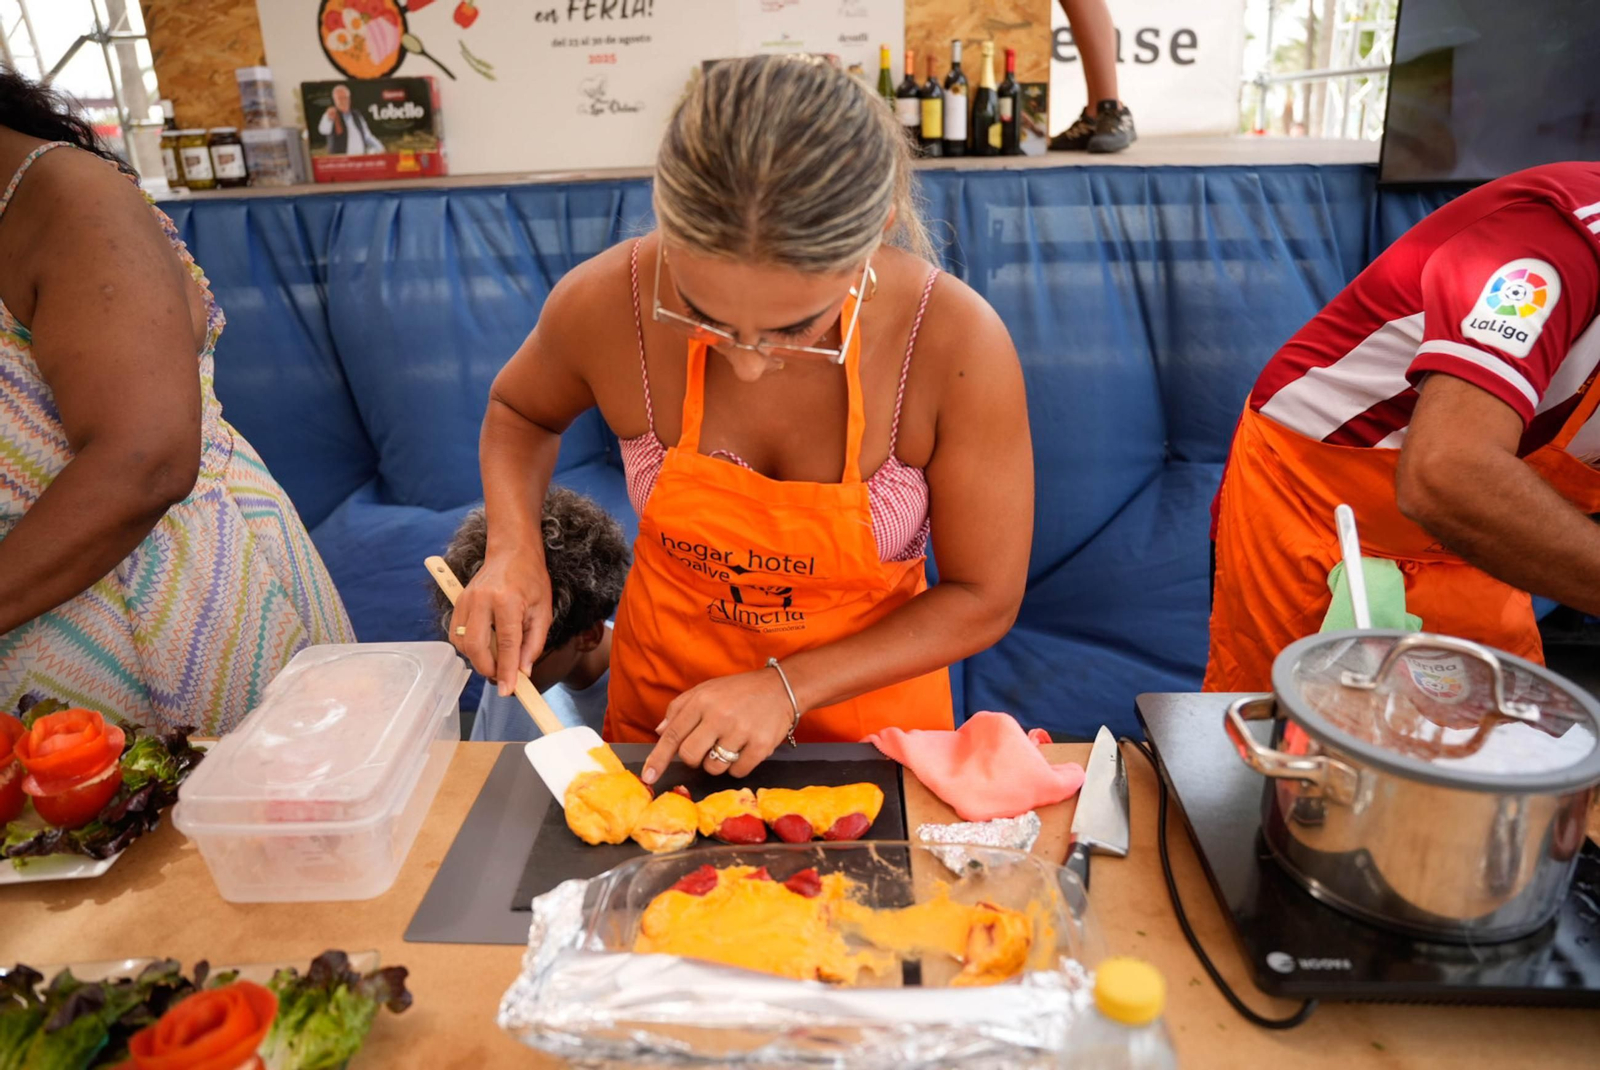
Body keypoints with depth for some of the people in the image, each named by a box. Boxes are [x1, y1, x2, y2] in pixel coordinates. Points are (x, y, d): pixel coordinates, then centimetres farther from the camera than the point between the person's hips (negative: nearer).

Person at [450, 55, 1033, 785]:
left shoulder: (957, 343, -28)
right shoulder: (605, 304, -23)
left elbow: (983, 600, -16)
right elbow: (519, 409, 1)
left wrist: (791, 687, -24)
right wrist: (514, 547, -16)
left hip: (866, 714, -1)